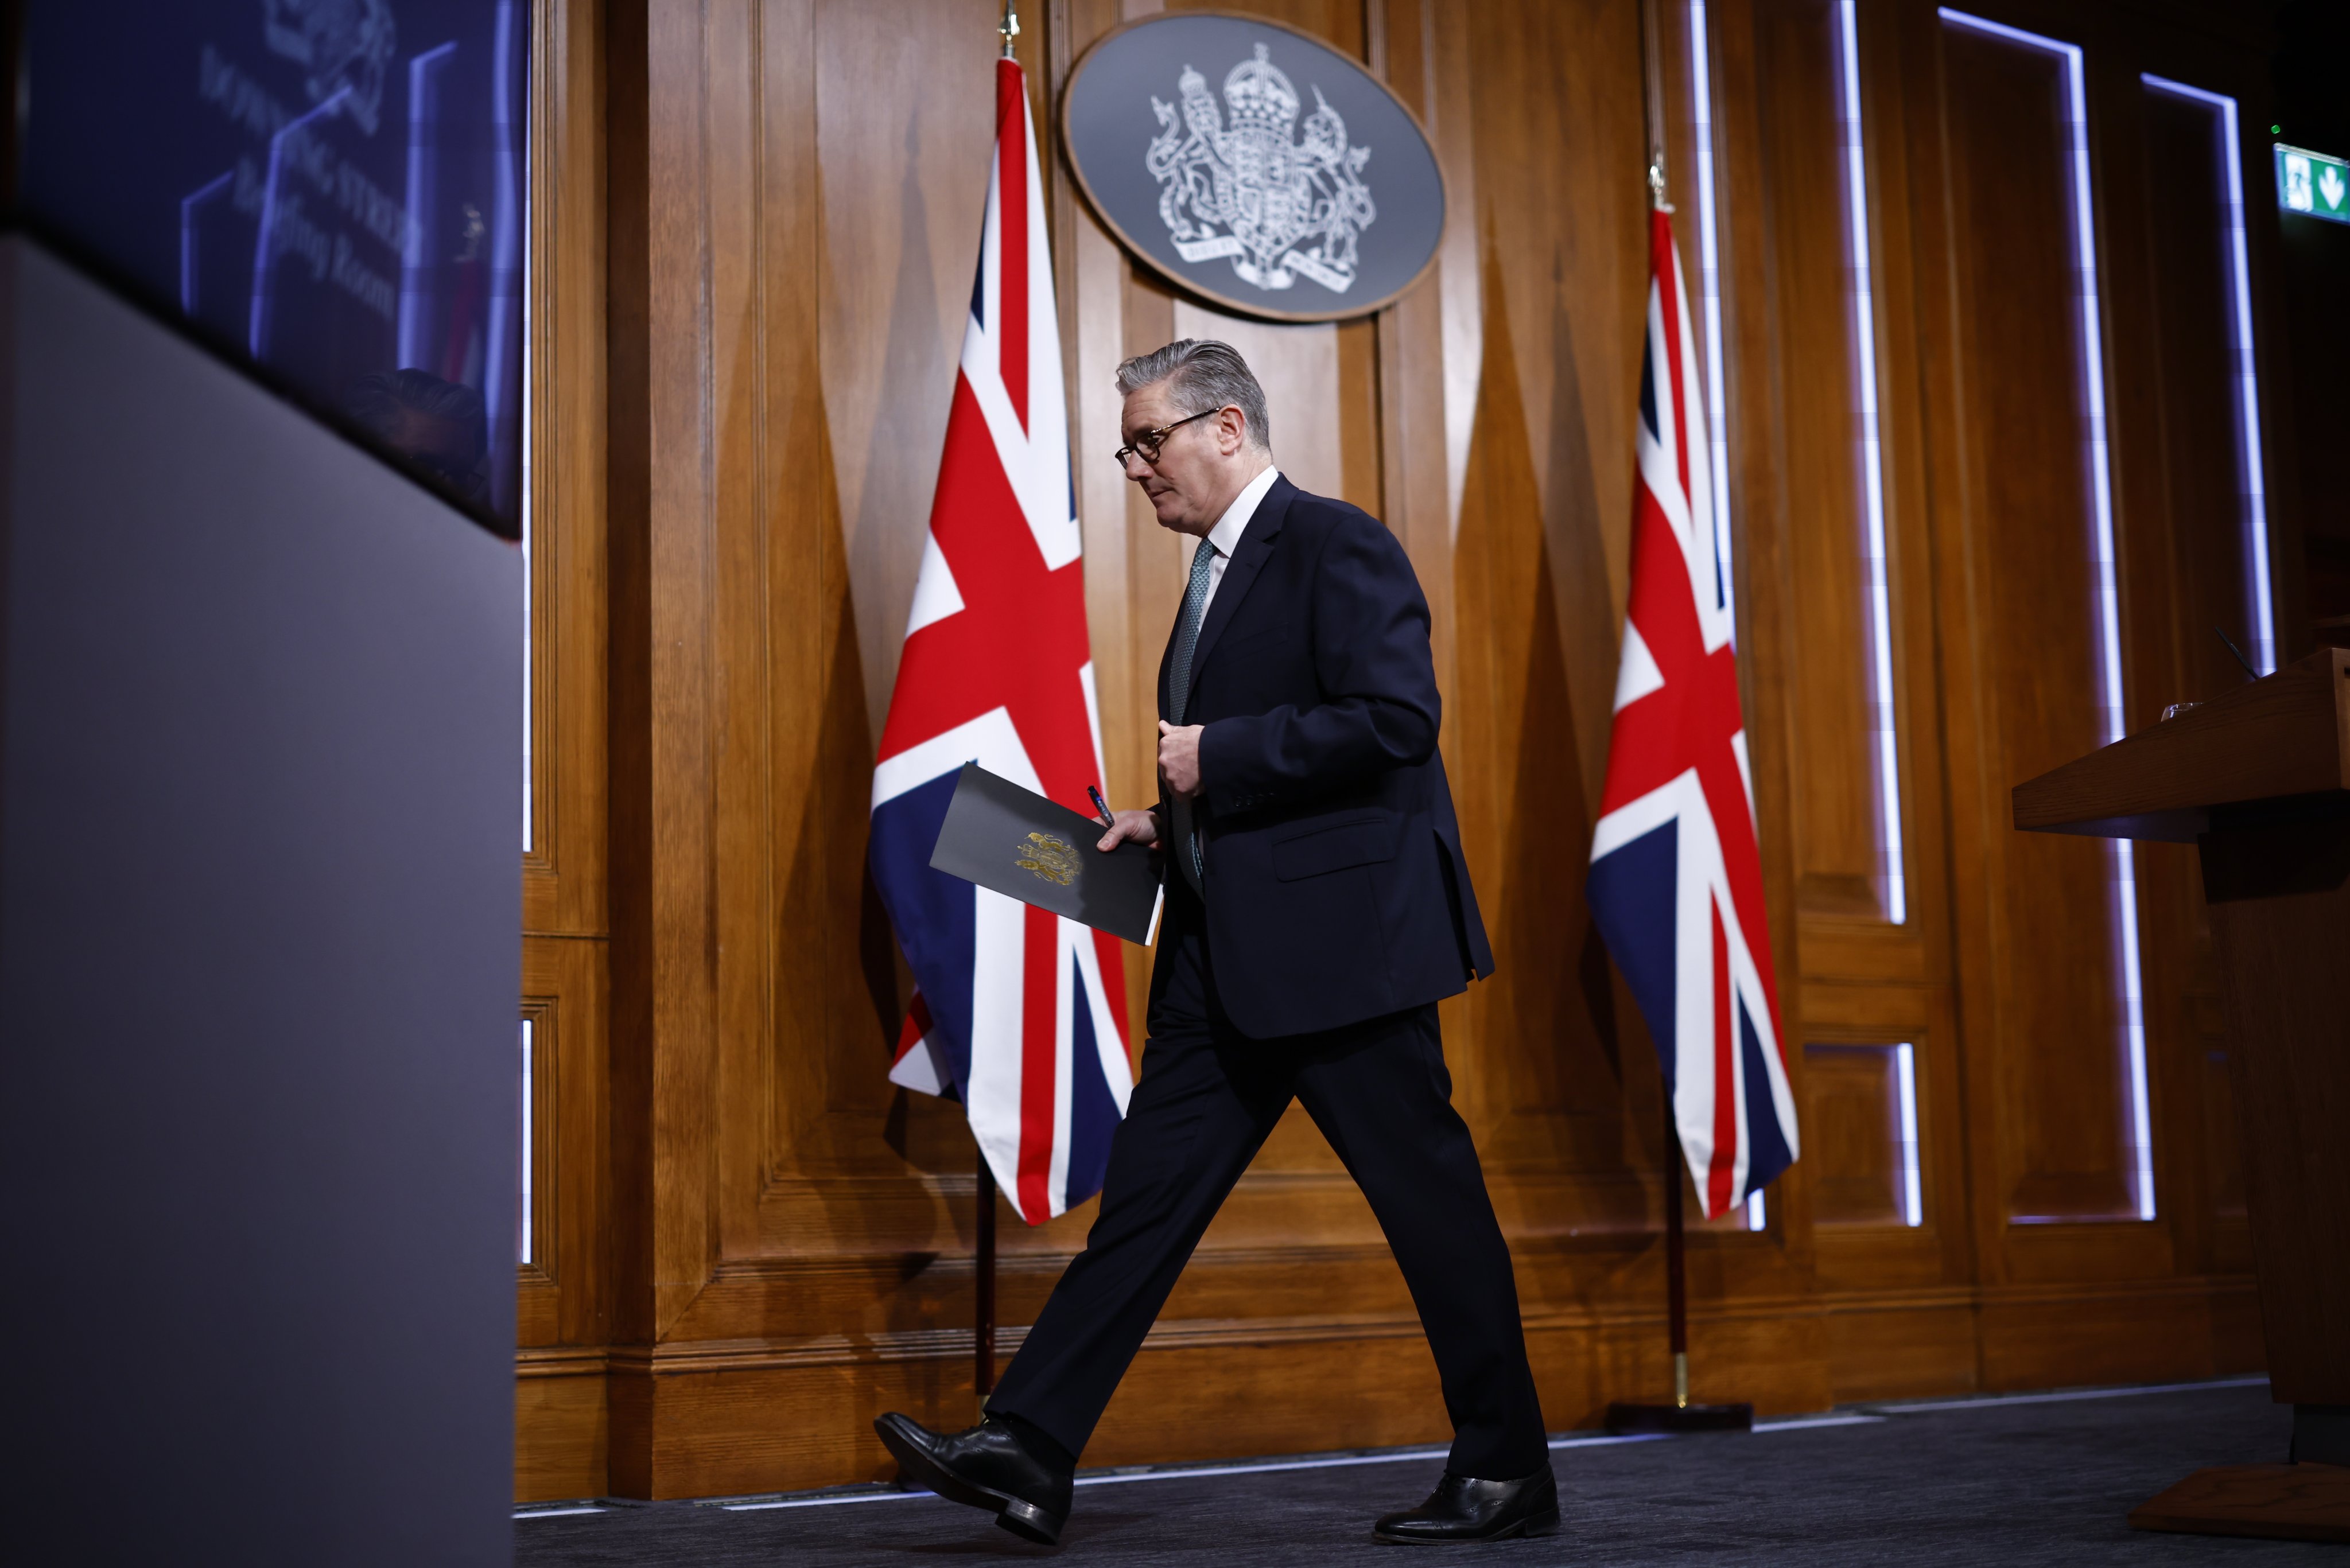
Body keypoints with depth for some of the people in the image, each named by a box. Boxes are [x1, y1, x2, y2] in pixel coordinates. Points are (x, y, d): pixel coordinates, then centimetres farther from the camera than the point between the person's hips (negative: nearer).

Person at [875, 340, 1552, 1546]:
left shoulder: (1337, 546, -9)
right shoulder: (1219, 571, 20)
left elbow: (1395, 718, -21)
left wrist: (1217, 759, -17)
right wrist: (1171, 817, 11)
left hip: (1339, 938, -9)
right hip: (1228, 950, 9)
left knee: (1430, 1198, 0)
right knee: (1149, 1188, 3)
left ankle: (1507, 1472, 13)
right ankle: (1028, 1455, 2)